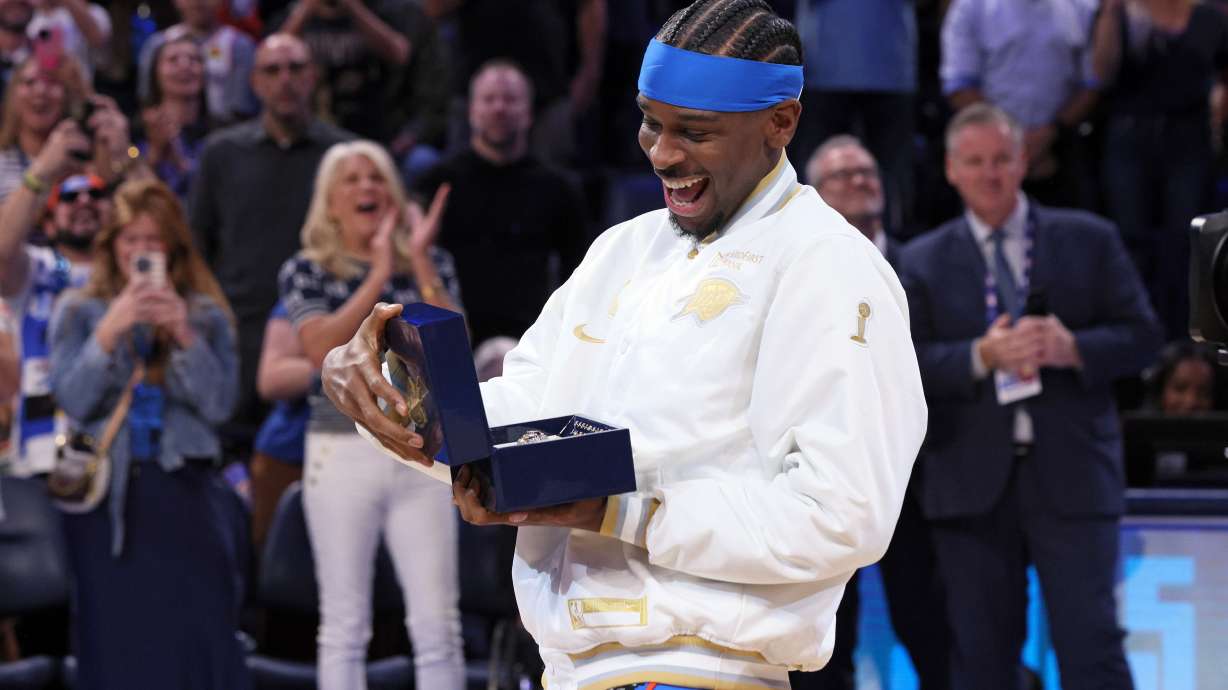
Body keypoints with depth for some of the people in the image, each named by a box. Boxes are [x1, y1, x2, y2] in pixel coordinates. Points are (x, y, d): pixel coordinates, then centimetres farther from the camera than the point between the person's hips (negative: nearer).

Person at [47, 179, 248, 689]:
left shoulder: (206, 316, 8)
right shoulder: (79, 313, 6)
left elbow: (218, 404, -2)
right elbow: (74, 401, -5)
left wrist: (185, 336, -13)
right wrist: (109, 332, -16)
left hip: (186, 495, 0)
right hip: (110, 498, 0)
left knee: (199, 644, -4)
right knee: (117, 647, -1)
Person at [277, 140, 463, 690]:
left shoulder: (430, 266, 9)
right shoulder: (306, 272, 4)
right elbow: (323, 349, -13)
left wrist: (419, 261, -8)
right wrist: (379, 272, -10)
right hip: (343, 453, -1)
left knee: (438, 624, -3)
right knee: (345, 625, 2)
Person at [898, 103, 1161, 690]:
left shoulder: (1089, 240, 10)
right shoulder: (922, 262, 10)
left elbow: (1142, 335, 6)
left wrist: (1073, 347, -13)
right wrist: (981, 356, -16)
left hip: (1070, 473, -1)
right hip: (973, 482, 1)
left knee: (1091, 643, -8)